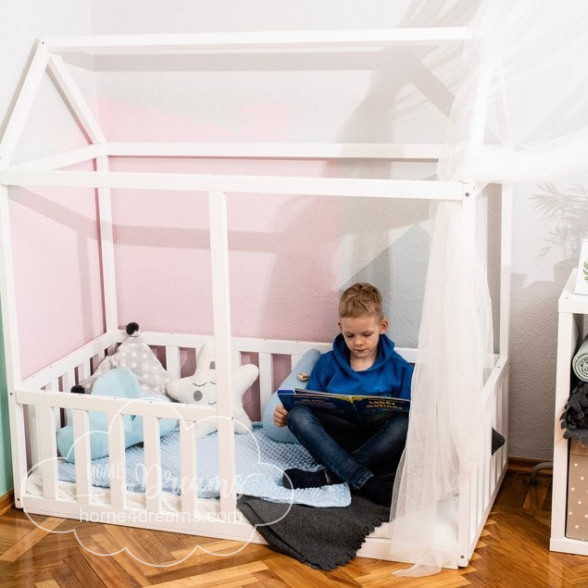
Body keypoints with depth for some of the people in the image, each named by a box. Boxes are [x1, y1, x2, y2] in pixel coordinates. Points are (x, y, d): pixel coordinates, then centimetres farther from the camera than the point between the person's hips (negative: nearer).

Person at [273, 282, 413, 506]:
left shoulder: (399, 369, 5)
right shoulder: (327, 363, 11)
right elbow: (310, 406, 13)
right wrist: (287, 415, -8)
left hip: (380, 445, -1)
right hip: (335, 442, 2)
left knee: (403, 423, -33)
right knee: (298, 414, -25)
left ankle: (329, 476, -29)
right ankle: (365, 480, -37)